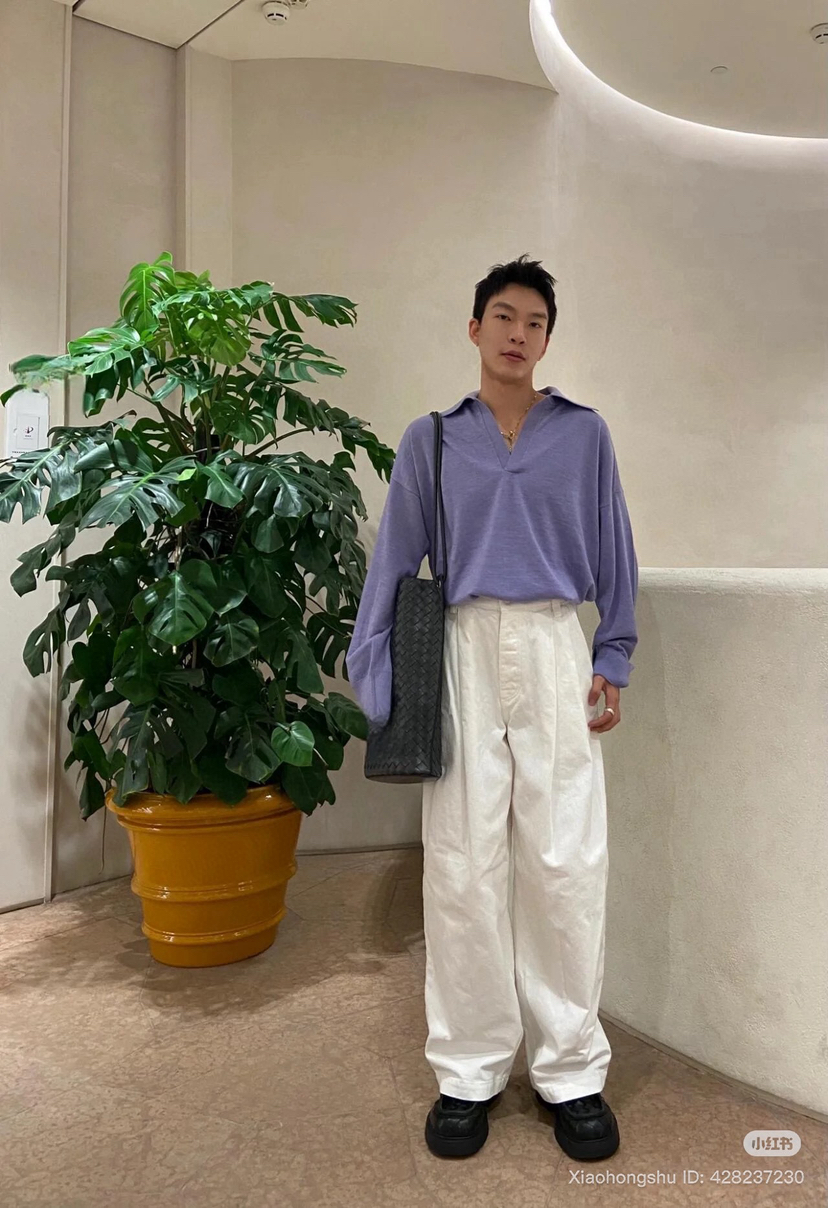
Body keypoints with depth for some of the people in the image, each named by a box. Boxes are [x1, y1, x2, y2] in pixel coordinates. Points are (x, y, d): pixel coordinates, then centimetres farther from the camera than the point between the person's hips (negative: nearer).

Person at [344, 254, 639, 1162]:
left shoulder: (584, 433, 10)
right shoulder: (429, 439, 9)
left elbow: (614, 554, 11)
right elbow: (394, 560, 8)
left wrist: (612, 662, 5)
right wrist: (371, 675, 3)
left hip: (554, 653, 0)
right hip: (463, 653, 0)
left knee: (566, 865, 1)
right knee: (463, 868, 3)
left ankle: (571, 1071, 16)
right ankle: (470, 1071, 17)